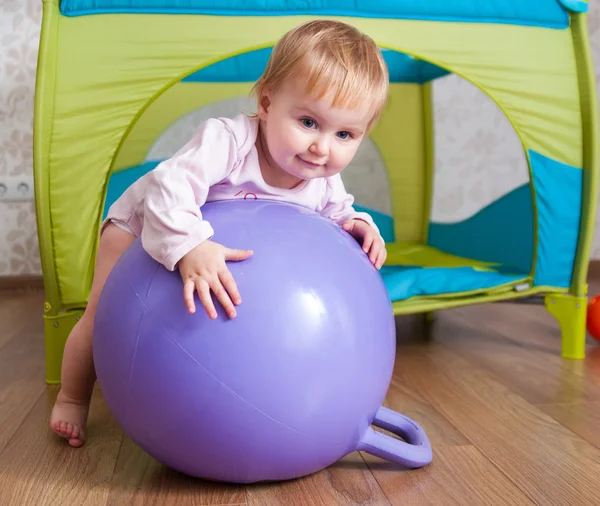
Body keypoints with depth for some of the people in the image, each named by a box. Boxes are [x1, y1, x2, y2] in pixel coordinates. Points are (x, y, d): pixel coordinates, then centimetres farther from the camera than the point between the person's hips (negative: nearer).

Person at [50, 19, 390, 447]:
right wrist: (190, 248, -71)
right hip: (143, 227, -5)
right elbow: (170, 186, -54)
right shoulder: (228, 140, -45)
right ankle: (72, 398, 22)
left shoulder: (326, 183, -23)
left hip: (228, 247, 5)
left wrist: (357, 224, -27)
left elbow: (336, 213, -3)